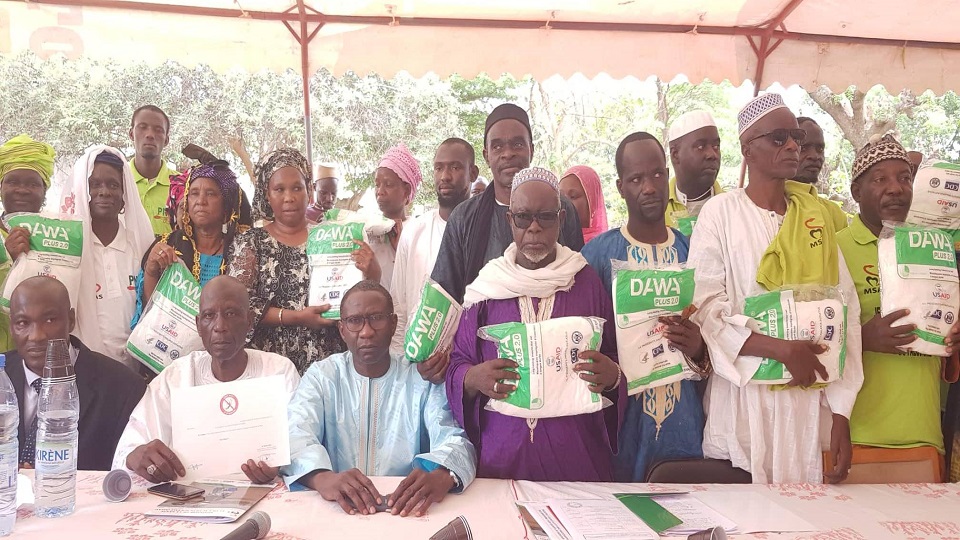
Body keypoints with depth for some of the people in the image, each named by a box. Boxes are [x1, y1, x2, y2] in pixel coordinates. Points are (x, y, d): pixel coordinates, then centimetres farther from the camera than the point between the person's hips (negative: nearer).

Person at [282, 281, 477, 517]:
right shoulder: (321, 376, 3)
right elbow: (295, 436, -13)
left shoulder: (423, 378, 1)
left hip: (405, 513, 0)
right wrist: (322, 477, -35)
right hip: (339, 509, 0)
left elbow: (455, 441, -11)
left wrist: (441, 476, -35)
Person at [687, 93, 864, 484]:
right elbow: (705, 310, -10)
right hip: (744, 397, -3)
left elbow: (845, 312, 5)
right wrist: (781, 349, -20)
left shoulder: (817, 215, 8)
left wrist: (841, 412, -1)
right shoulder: (720, 213, -2)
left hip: (809, 399, 4)